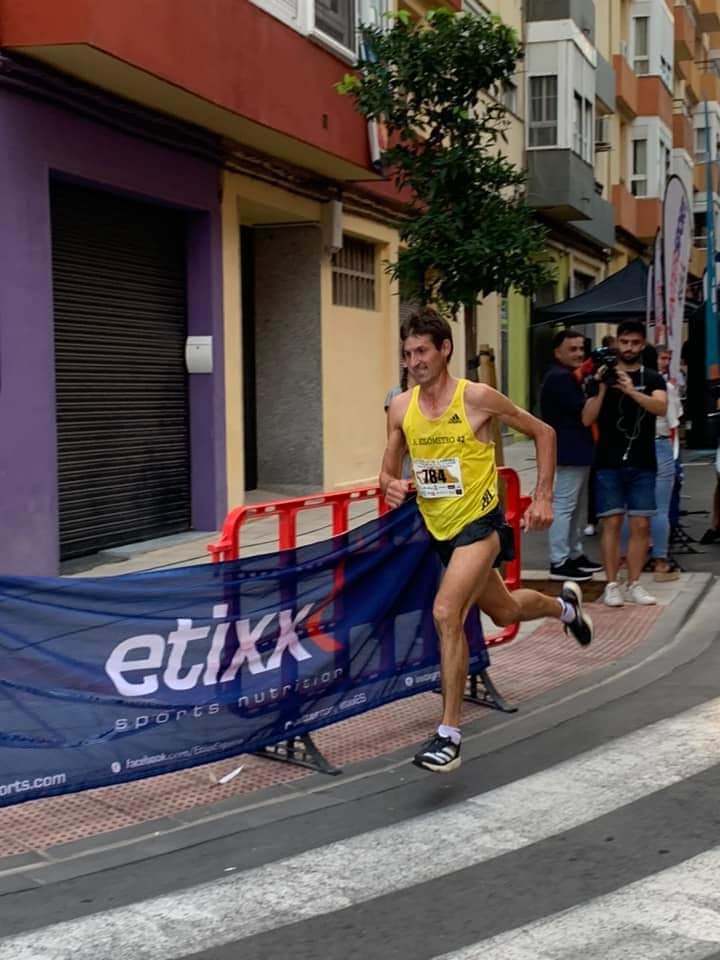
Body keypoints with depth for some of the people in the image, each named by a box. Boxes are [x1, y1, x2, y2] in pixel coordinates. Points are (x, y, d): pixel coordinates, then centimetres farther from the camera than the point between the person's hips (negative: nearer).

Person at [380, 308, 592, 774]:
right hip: (441, 530, 6)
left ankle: (450, 735, -15)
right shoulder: (401, 408, -2)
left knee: (446, 613, -24)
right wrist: (392, 485, -15)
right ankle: (565, 605, 58)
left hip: (480, 525, -6)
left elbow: (543, 432, -4)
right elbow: (389, 469, 9)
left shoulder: (478, 398, -16)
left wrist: (543, 498, -8)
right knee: (504, 611, 24)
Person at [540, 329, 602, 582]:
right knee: (564, 506, -8)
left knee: (579, 506, 17)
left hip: (577, 452, 11)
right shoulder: (559, 378, -16)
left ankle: (575, 555, 25)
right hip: (569, 453, -11)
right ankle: (559, 563, -6)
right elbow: (582, 410, -21)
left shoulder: (567, 377, 19)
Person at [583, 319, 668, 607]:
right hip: (609, 463, -1)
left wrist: (632, 391, -26)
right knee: (612, 522, -4)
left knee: (641, 524, 0)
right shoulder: (602, 377, 6)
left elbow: (661, 407, -12)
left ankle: (634, 585, 8)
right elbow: (587, 419, -3)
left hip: (643, 464, 1)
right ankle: (611, 586, 1)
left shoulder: (652, 379, 9)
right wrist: (602, 388, -15)